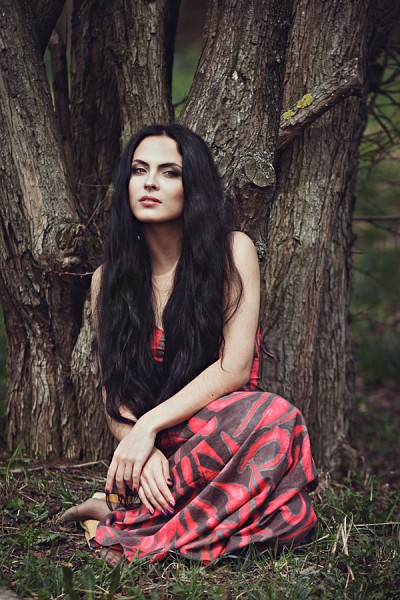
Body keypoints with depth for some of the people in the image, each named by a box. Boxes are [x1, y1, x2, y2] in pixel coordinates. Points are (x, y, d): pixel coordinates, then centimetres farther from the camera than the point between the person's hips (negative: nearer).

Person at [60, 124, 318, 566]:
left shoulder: (232, 252, 0)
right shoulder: (109, 279, 6)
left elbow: (234, 367, -9)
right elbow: (114, 391, 5)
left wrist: (150, 425, -18)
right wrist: (139, 448, -17)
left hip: (228, 426, 1)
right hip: (156, 447, -1)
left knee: (277, 418, -37)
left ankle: (130, 525, -21)